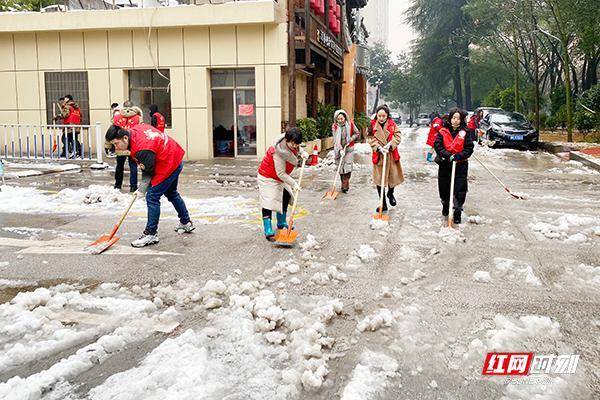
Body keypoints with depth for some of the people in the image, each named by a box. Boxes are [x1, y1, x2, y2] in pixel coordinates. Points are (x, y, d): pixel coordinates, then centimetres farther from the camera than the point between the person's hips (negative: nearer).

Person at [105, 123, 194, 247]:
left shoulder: (142, 150, -31)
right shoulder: (135, 129, -4)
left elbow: (148, 173, -19)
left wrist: (141, 191, -5)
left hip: (168, 166, -11)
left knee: (152, 197, -9)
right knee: (171, 193, 25)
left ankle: (151, 234, -2)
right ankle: (186, 223, 41)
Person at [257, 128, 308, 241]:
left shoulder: (291, 144, -12)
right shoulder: (279, 152, -36)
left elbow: (297, 149, 16)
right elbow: (280, 173, -31)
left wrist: (302, 152, -3)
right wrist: (293, 183, -30)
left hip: (280, 176, 10)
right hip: (268, 177, -10)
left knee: (286, 196, 17)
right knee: (268, 201, -14)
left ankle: (281, 224, 33)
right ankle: (268, 232, -14)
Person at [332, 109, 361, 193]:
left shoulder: (350, 124, -7)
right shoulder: (334, 126, -6)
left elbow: (357, 133, 5)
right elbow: (335, 139, -10)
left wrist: (350, 139, -10)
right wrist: (340, 149, -19)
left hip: (349, 148, -1)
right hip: (339, 149, 1)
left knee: (348, 166, -10)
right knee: (341, 167, 4)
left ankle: (345, 186, -6)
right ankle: (345, 185, 17)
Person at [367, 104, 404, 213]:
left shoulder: (392, 124, 1)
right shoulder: (373, 125, -1)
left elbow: (398, 136, -4)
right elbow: (370, 139, -4)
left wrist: (390, 144, -20)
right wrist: (379, 148, -19)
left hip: (391, 155, 0)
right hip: (378, 155, 0)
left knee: (394, 177, 6)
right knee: (379, 180, 4)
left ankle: (390, 194, 42)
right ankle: (383, 205, 17)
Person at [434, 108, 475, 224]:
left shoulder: (465, 132, -3)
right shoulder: (443, 131, -1)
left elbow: (469, 148, -6)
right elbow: (437, 145, -7)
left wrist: (457, 156, -19)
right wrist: (448, 155, -20)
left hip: (461, 165, -1)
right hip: (445, 165, 2)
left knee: (460, 189, -4)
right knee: (444, 187, 15)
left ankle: (458, 211, 10)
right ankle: (445, 205, 42)